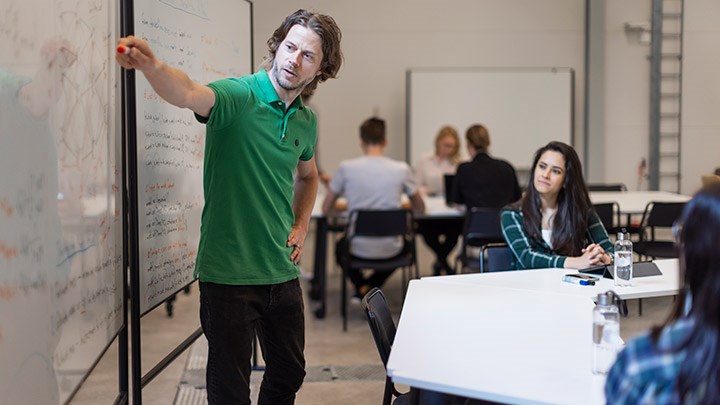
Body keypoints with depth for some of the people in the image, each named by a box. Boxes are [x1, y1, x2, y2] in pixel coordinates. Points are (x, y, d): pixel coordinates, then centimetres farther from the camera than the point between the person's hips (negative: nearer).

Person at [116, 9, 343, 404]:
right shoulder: (239, 96, -13)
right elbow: (189, 93, -36)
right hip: (228, 272, -6)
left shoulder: (306, 121, 7)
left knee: (289, 372, 20)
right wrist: (150, 65, -57)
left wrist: (301, 226, 11)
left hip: (282, 272, 6)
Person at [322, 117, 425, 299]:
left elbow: (326, 210, 2)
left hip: (359, 249, 1)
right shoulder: (401, 169, -9)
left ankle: (361, 288, 16)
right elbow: (420, 209, 7)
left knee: (341, 247, 38)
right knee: (405, 245, 37)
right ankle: (371, 287, 16)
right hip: (390, 249, -1)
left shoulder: (346, 167, -10)